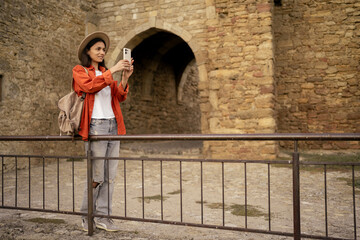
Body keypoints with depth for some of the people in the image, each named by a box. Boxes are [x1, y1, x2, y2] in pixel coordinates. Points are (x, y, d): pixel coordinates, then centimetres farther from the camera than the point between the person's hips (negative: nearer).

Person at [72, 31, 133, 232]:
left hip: (113, 125, 6)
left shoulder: (106, 73, 22)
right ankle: (87, 217, 12)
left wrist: (125, 78, -3)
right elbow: (90, 86, -15)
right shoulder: (79, 71, 6)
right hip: (95, 126, -6)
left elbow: (119, 97, 12)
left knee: (110, 175, 4)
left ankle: (103, 217, 13)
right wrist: (112, 71, -15)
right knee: (97, 175, -5)